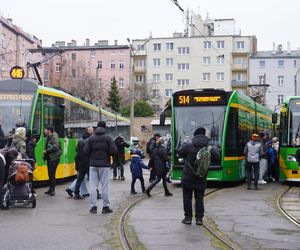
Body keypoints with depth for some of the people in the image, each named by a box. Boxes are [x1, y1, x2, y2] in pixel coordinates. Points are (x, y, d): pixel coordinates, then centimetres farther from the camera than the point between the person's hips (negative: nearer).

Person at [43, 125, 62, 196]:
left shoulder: (54, 137, -13)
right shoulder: (48, 137, 13)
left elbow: (55, 147, -22)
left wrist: (47, 151, -14)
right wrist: (45, 151, 6)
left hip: (54, 158, -9)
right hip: (49, 158, 9)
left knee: (52, 174, -8)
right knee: (49, 174, 11)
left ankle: (52, 190, -1)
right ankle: (51, 189, 19)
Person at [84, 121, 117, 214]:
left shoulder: (91, 138, 2)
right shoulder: (108, 138, -4)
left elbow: (86, 151, -4)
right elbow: (114, 151, -11)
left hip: (93, 164, 2)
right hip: (104, 165, -2)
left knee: (93, 185, 5)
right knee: (105, 186, 3)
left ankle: (93, 206, 5)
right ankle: (106, 206, 6)